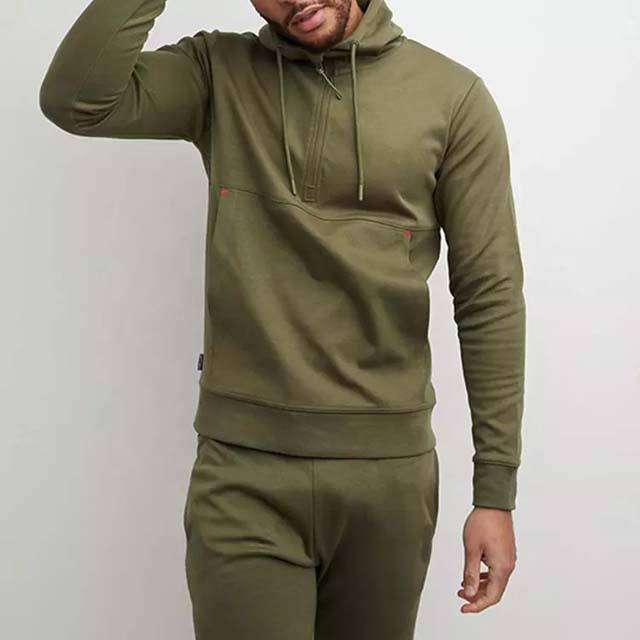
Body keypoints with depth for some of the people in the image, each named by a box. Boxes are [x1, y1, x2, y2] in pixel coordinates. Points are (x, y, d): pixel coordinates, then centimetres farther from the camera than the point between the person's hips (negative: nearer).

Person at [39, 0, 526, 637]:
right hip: (241, 470, 0)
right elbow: (78, 101, -14)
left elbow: (490, 296, -2)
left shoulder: (453, 95, -2)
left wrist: (496, 488, -3)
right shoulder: (217, 72, 3)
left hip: (388, 467, 1)